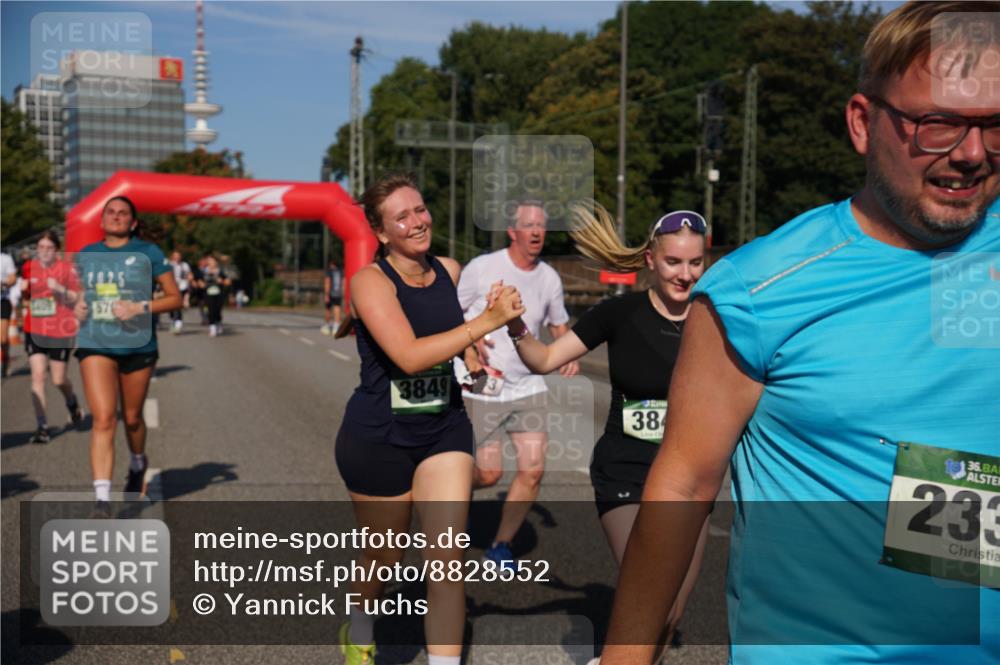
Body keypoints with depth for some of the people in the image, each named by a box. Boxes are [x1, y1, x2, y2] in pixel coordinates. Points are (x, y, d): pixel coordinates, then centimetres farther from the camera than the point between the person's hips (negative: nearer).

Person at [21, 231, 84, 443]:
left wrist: (61, 290, -20)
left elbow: (76, 299, -2)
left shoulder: (67, 268, -3)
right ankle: (42, 427, -4)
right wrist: (22, 288, -1)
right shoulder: (28, 268, 6)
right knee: (37, 375, -8)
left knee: (59, 380, 4)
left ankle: (72, 403, 38)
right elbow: (25, 296, 21)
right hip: (34, 330, 2)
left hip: (61, 331, -2)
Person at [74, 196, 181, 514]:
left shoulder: (147, 252, 0)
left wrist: (140, 308, -15)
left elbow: (175, 297, 0)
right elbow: (78, 294, 25)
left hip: (138, 346, -1)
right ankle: (102, 497, -13)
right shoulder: (85, 255, 10)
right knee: (103, 418, -13)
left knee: (131, 418, 12)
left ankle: (138, 464, 44)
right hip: (94, 345, 1)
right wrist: (77, 307, 1)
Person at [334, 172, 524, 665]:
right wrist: (489, 320, -32)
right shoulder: (371, 280, -17)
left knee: (448, 560, -5)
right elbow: (409, 355, -32)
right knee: (385, 560, 15)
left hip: (445, 427, 4)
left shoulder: (450, 271, 0)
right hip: (378, 436, -4)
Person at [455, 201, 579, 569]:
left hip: (529, 386, 4)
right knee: (489, 474, -4)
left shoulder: (549, 277, 4)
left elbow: (559, 325, 19)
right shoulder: (482, 267, -9)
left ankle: (501, 545, 17)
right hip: (483, 387, -4)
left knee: (533, 469, -3)